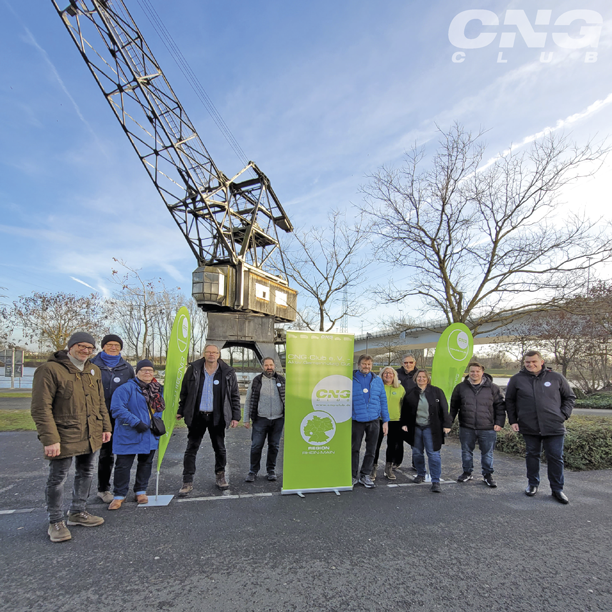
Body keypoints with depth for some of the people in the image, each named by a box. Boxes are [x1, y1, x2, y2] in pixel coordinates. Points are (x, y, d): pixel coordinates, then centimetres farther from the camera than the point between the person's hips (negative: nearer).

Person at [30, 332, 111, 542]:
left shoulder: (93, 370, 8)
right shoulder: (50, 369, -14)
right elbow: (41, 409, -17)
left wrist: (105, 427, 11)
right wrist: (50, 439, -20)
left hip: (91, 436, 7)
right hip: (64, 437, -7)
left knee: (85, 474, 19)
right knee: (57, 478, 6)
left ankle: (77, 512, 37)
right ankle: (56, 522, 26)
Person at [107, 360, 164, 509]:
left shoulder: (158, 389, 7)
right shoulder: (127, 388, -13)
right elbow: (117, 408, -21)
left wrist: (157, 419, -5)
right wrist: (136, 422, -24)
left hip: (150, 436, 5)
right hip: (129, 435, -5)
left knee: (146, 463, 16)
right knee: (123, 465, 4)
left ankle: (141, 491, 33)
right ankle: (119, 495, 22)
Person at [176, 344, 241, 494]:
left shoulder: (228, 372, -2)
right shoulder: (193, 370, 0)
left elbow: (235, 396, 3)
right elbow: (184, 392, 8)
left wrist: (235, 416, 0)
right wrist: (181, 411, 8)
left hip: (217, 417, 0)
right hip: (197, 416, 0)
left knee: (220, 448, 11)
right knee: (191, 449, 3)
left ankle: (220, 476, 30)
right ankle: (187, 482, 14)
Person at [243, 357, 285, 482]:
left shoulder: (282, 380, 7)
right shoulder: (256, 381, 3)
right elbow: (248, 401, 5)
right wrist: (246, 419, 1)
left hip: (278, 420, 1)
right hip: (260, 419, -1)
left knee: (274, 446, 10)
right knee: (256, 446, 0)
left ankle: (271, 470, 25)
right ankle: (253, 471, 15)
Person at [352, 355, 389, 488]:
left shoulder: (377, 380, 8)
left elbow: (383, 401, 10)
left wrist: (385, 421, 6)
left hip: (374, 420, 3)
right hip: (357, 421, -2)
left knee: (371, 450, 10)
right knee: (354, 449, 5)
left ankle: (365, 475, 25)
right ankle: (353, 476, 21)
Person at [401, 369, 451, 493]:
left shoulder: (437, 391, 0)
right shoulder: (410, 394, 6)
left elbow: (444, 409, -1)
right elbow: (405, 411, 12)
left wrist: (446, 425, -5)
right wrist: (404, 423, 3)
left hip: (431, 428, -3)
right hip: (415, 428, 3)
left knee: (433, 454, -4)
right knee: (417, 453, 12)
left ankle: (436, 481, 3)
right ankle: (420, 474, 33)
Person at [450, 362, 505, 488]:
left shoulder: (492, 387, 0)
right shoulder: (460, 387, 3)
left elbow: (500, 406, 5)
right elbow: (453, 406, 10)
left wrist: (499, 423, -2)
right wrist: (449, 421, 7)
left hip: (487, 428, -1)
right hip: (466, 428, 1)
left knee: (487, 453, 9)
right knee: (466, 452, 12)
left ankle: (488, 475, 27)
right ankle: (467, 473, 30)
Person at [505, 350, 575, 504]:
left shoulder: (556, 378, 1)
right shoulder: (517, 379, 1)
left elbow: (570, 397, 12)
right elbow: (509, 401, 9)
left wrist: (564, 414, -1)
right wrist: (513, 421, 4)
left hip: (554, 427, 0)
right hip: (529, 427, 1)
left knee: (556, 458, 5)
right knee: (532, 455, 12)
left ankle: (557, 489, 19)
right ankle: (532, 484, 27)